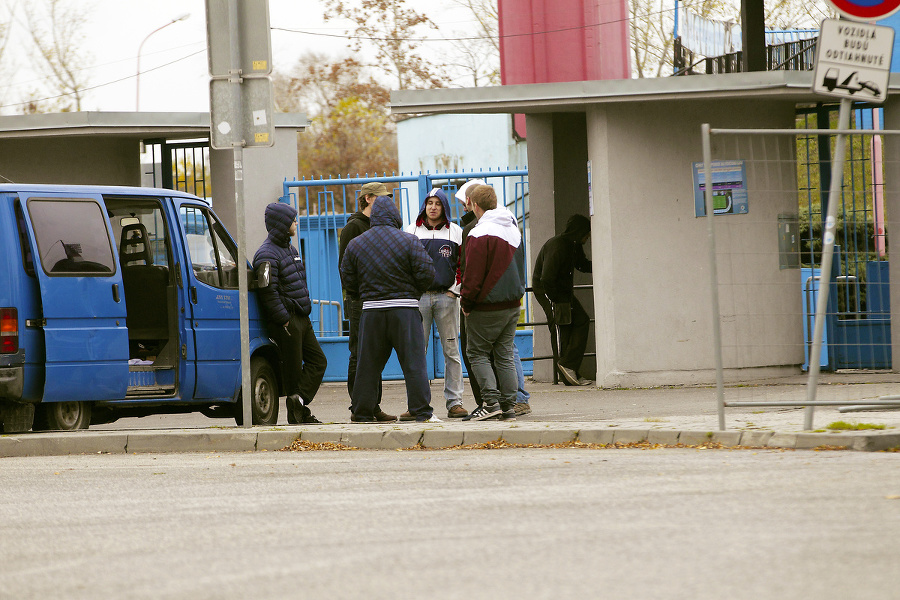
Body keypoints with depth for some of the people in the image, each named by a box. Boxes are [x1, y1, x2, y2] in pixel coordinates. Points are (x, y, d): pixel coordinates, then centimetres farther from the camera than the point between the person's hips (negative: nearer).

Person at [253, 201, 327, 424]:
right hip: (285, 320, -9)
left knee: (318, 361, 1)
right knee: (293, 368, -6)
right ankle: (298, 413, -3)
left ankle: (299, 399, -10)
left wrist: (304, 309, 17)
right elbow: (269, 293, -19)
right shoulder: (267, 255, -14)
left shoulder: (290, 249, 17)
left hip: (301, 318, 9)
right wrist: (284, 320, -20)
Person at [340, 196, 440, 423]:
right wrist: (414, 293, 10)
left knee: (369, 364, 9)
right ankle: (422, 411, -6)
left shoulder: (355, 245, 5)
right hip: (405, 309, -3)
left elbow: (347, 281, 7)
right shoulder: (408, 241, -4)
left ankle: (361, 413, 12)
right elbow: (426, 273, -8)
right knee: (414, 362, -2)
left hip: (371, 310, 3)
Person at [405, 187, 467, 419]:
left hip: (446, 296, 0)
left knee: (451, 351, 0)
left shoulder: (456, 233, 7)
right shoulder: (411, 232, 8)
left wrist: (455, 290, 0)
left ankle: (454, 402, 4)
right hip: (418, 297, 0)